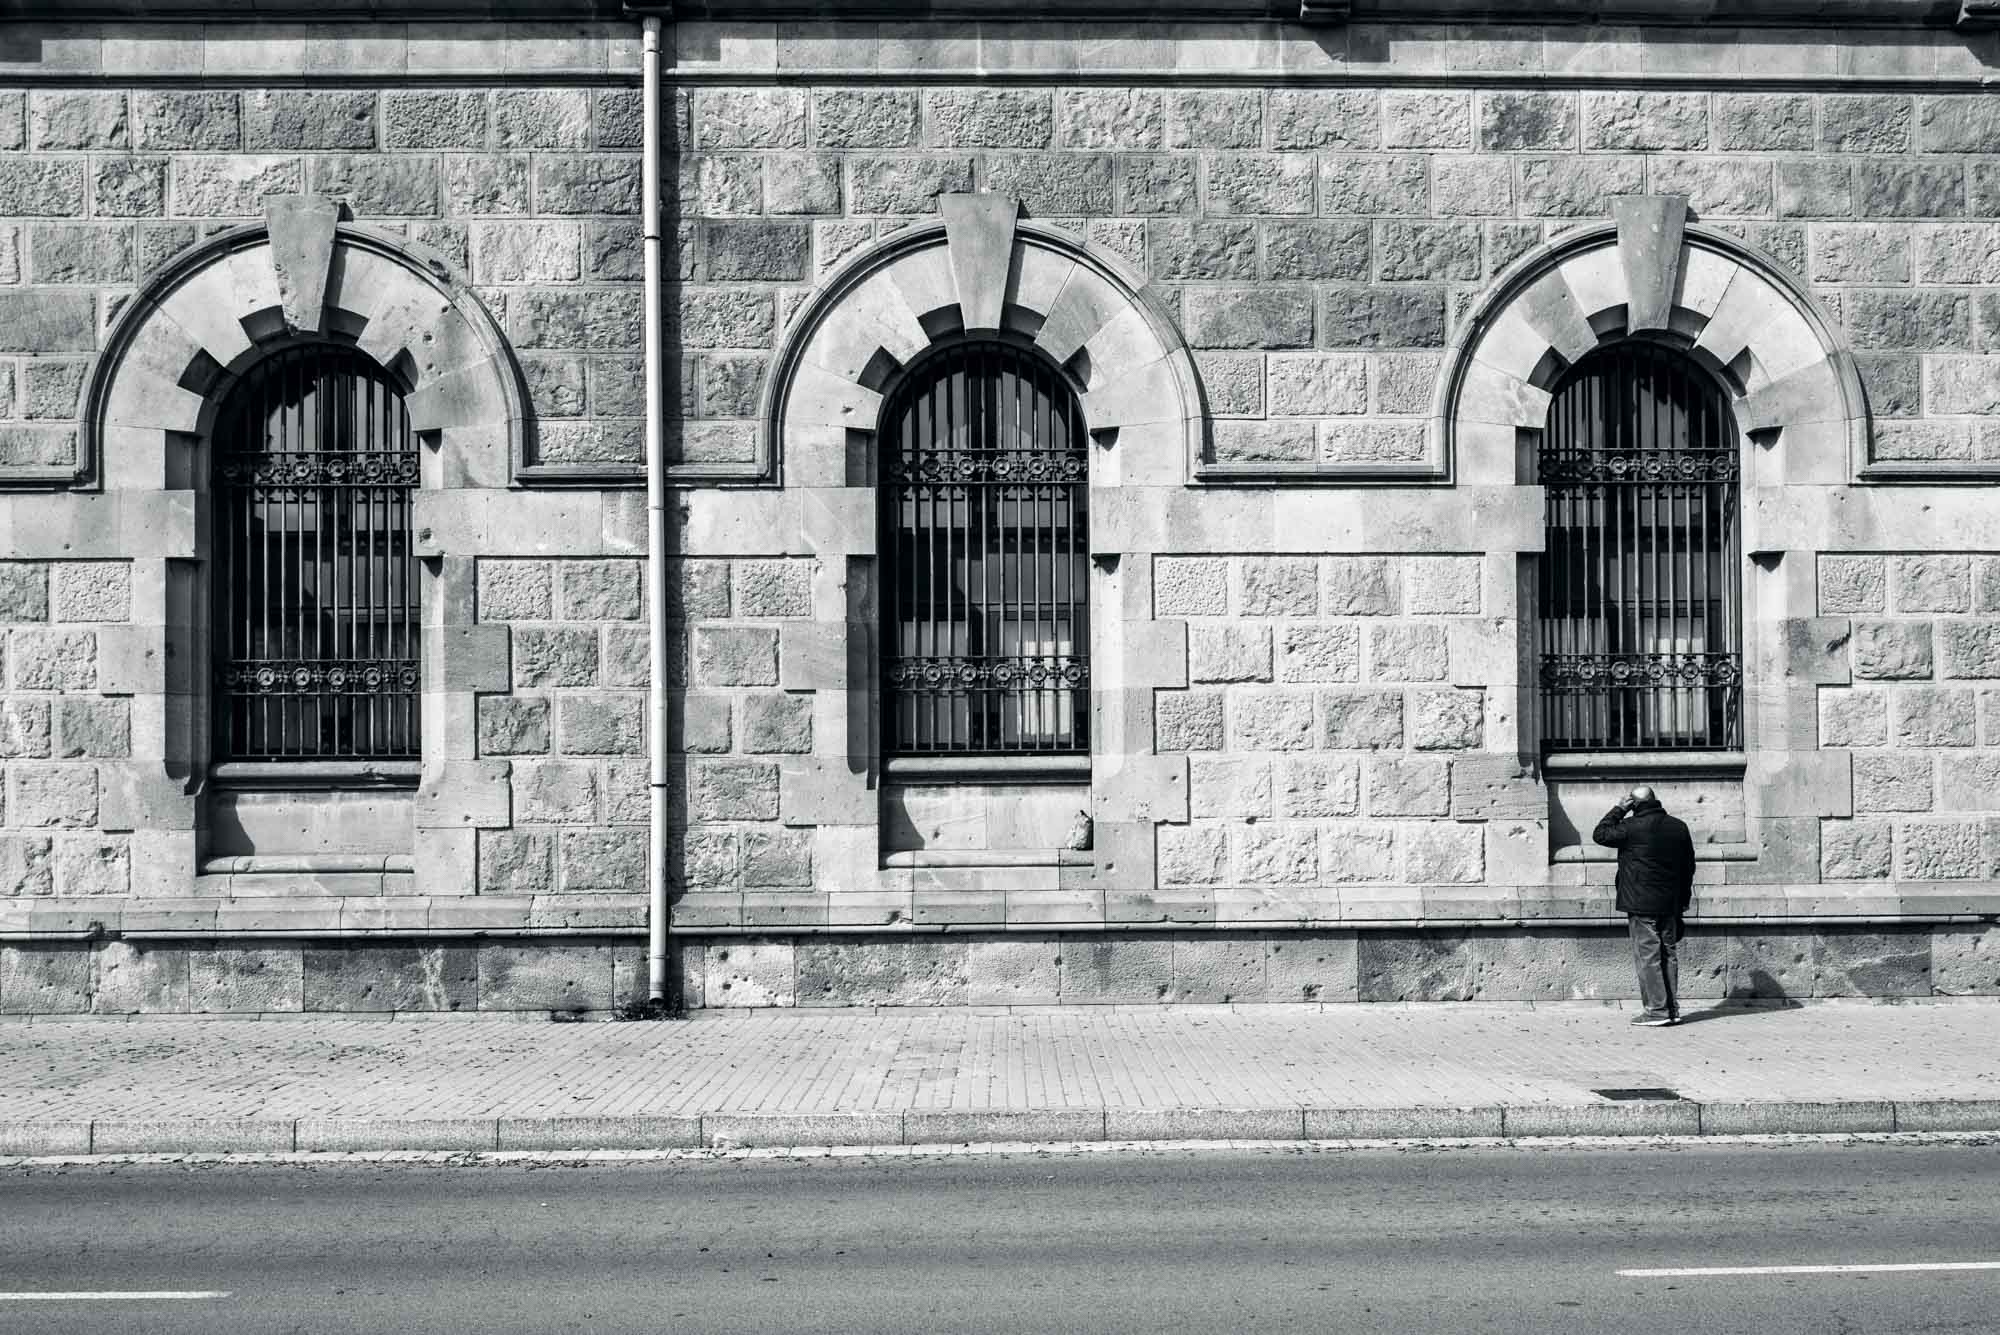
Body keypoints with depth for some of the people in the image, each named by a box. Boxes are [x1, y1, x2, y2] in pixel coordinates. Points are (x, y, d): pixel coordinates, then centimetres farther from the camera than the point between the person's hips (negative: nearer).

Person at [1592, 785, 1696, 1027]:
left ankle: (1657, 1010, -5)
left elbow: (1600, 834, -2)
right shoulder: (1679, 827, 7)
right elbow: (1689, 866, 14)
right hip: (1670, 905, 6)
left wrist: (1618, 810, 3)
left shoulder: (1632, 827, -13)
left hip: (1641, 905, -6)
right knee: (1669, 954, 12)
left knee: (1648, 957, -3)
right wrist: (1683, 900, 23)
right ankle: (1673, 1009, 15)